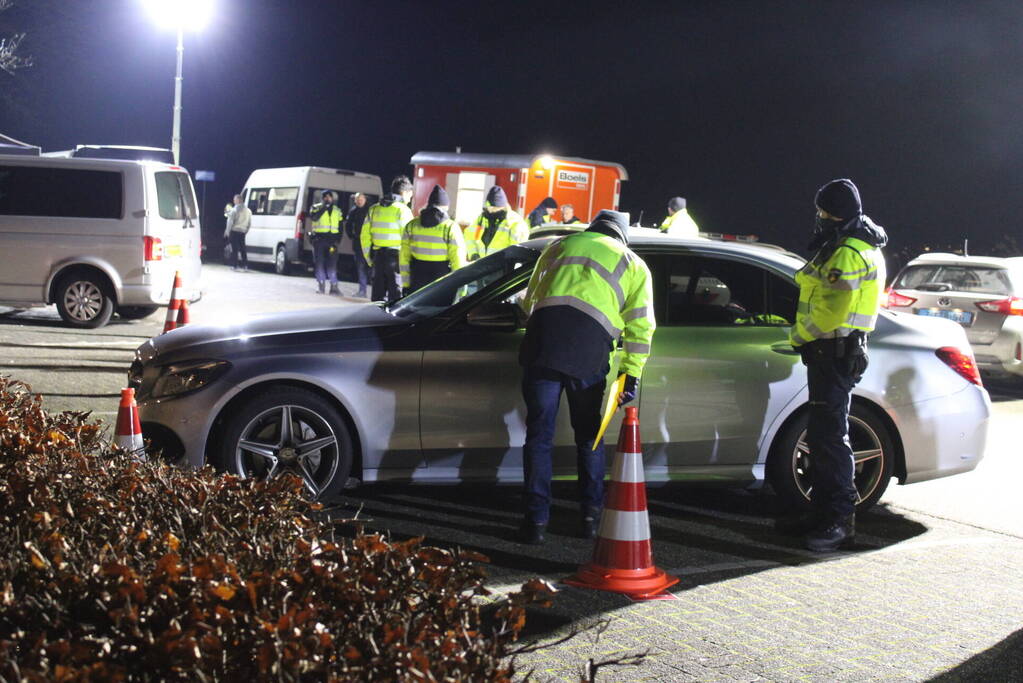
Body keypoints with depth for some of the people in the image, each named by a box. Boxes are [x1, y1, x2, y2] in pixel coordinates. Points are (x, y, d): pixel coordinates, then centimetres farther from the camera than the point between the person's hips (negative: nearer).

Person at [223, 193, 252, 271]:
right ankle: (245, 265, 9)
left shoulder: (234, 210, -11)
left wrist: (227, 232, -4)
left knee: (234, 249, -2)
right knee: (242, 249, 11)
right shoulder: (247, 210, 8)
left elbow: (230, 222, -11)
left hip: (234, 231, -5)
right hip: (242, 232, 5)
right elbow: (249, 223, 13)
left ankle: (234, 265, -2)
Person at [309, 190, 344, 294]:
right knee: (319, 262, 0)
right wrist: (324, 207, -16)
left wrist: (338, 239, 4)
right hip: (319, 238, -2)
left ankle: (334, 286, -2)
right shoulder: (316, 208, 7)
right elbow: (314, 217, -15)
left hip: (332, 239, 2)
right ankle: (320, 284, 7)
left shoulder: (337, 211, 16)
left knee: (332, 263, -4)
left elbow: (340, 227, 17)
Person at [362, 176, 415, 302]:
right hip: (396, 257, -6)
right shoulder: (403, 210, -8)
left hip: (378, 256, 6)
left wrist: (369, 258, 18)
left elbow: (365, 236, 12)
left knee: (378, 295, 12)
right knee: (396, 295, -3)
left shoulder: (374, 209, 11)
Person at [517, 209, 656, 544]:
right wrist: (632, 374, 13)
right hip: (590, 349, 0)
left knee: (539, 433, 4)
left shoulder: (560, 245, 28)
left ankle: (536, 520, 3)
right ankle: (591, 516, 17)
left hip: (543, 339, 0)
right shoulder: (634, 264, 23)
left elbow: (529, 300, 31)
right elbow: (641, 325, 13)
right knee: (589, 435, 15)